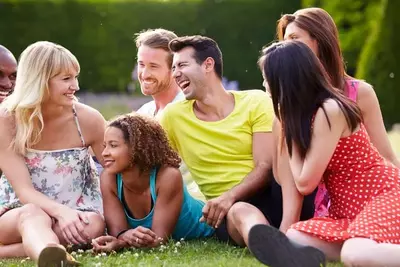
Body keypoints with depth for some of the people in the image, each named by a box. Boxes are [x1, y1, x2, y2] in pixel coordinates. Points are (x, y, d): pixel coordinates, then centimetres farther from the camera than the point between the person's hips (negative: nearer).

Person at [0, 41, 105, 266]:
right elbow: (23, 190, -16)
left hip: (75, 215, 2)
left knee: (94, 225, -33)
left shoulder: (88, 119, -6)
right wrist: (61, 211, -37)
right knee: (32, 214, -38)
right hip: (18, 214, -2)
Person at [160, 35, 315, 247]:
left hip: (272, 196, 1)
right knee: (241, 212, -38)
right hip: (229, 210, -1)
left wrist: (229, 196, -23)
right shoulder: (173, 116, 7)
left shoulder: (256, 102, 2)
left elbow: (266, 167, -7)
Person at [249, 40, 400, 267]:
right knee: (294, 240, -15)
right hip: (349, 209, 9)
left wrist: (291, 131, -3)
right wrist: (288, 125, 8)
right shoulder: (304, 114, 9)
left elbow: (305, 183, -13)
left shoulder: (330, 111, -18)